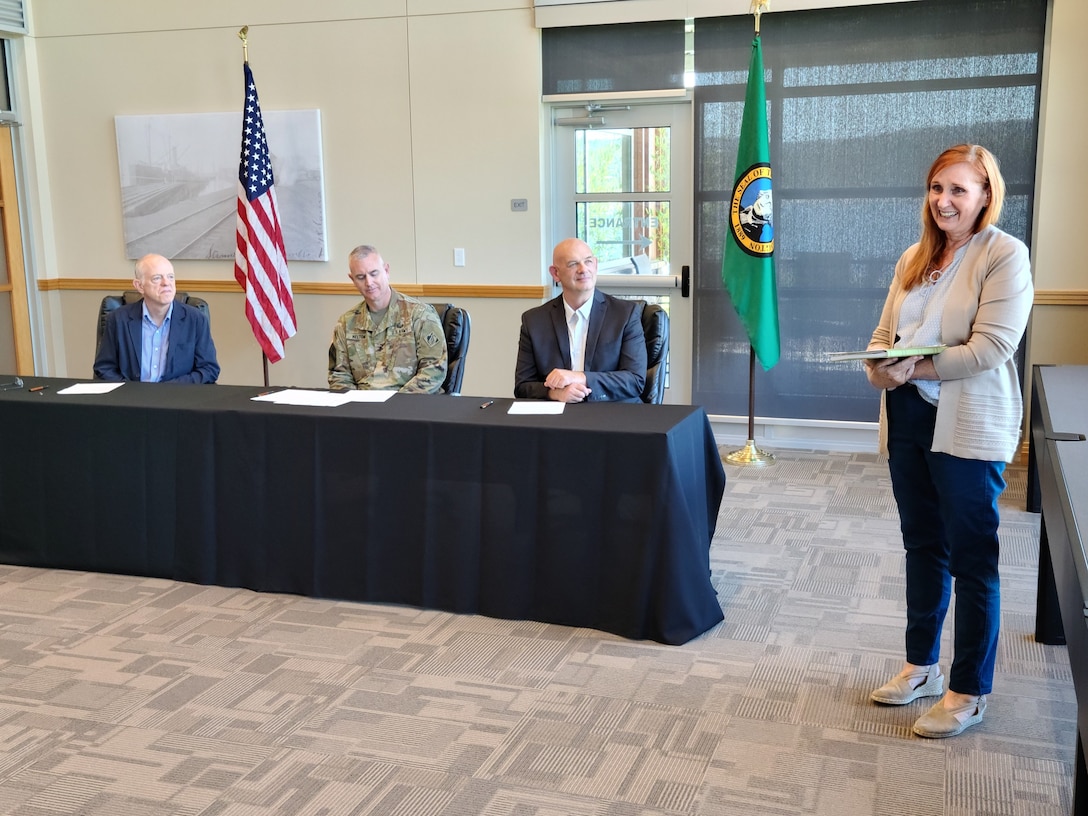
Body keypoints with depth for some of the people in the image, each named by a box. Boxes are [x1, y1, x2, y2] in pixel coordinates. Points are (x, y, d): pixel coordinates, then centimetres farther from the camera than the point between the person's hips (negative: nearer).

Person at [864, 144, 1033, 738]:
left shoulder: (1005, 255, -9)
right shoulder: (914, 258, 12)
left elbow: (992, 347, -18)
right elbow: (884, 330, 12)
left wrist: (914, 369, -23)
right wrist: (878, 367, -10)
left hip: (968, 427, -6)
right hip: (908, 419, 7)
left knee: (971, 559, 3)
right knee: (922, 546, 16)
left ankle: (969, 691, 16)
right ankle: (922, 666, 31)